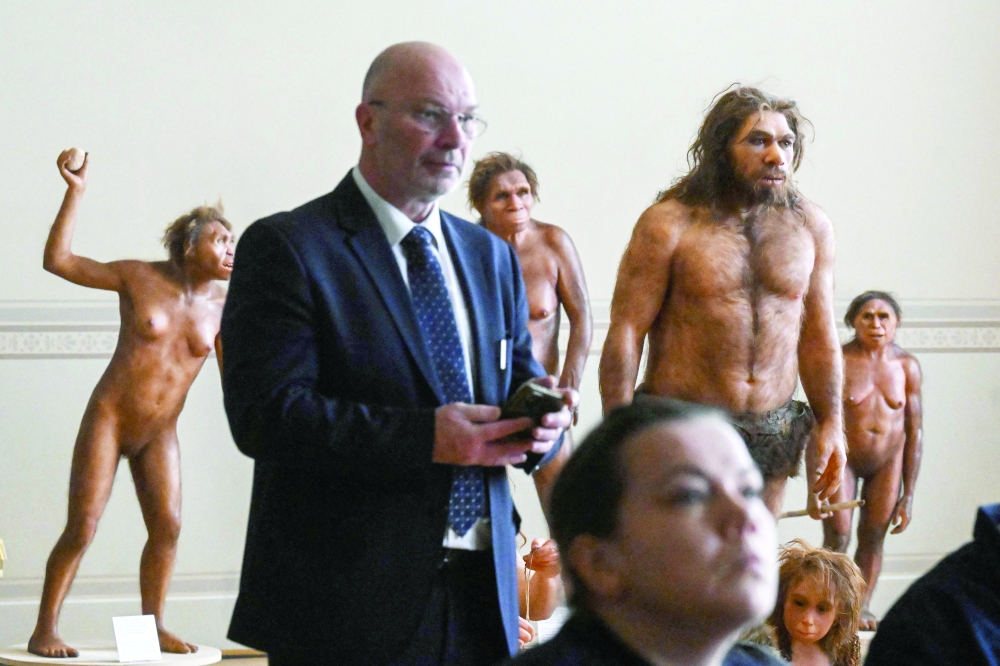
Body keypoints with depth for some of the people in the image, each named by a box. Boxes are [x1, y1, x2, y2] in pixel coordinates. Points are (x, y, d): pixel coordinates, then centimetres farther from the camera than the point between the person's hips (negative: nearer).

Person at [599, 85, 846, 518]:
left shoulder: (810, 227, 8)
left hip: (772, 433, 4)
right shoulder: (670, 225, -7)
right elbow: (626, 331, -8)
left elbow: (818, 335, 16)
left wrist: (830, 425, 12)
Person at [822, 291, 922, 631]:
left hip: (887, 461, 3)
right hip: (844, 455, -3)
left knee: (873, 537, 1)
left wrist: (908, 494, -1)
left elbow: (915, 431, 0)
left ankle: (861, 607, 9)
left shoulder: (906, 366, -5)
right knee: (837, 536, -10)